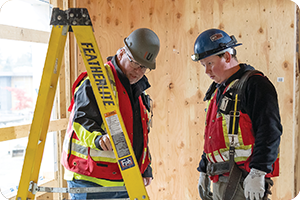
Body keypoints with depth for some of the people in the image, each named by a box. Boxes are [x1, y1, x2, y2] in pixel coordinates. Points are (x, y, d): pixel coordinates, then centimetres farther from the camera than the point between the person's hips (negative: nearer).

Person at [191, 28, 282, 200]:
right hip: (219, 181, 9)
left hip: (243, 180, -9)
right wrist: (203, 172, 25)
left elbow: (269, 131, -17)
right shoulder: (218, 91, 20)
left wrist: (258, 173, -23)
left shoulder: (254, 83, -8)